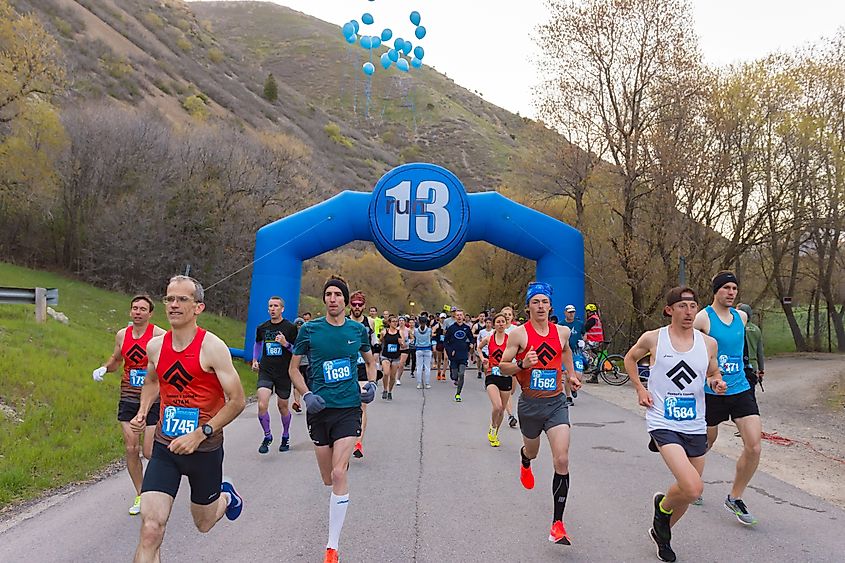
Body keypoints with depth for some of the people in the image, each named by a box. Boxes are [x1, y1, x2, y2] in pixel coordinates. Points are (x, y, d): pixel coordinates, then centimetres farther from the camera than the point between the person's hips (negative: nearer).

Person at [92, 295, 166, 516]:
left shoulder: (159, 335, -9)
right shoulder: (122, 335, 6)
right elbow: (116, 360, 22)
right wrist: (104, 368, 3)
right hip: (128, 398, 4)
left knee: (149, 452, -6)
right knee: (131, 449, 3)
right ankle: (140, 496, 19)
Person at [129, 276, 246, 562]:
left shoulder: (212, 347, -16)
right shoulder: (155, 346, -1)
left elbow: (237, 401, -15)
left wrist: (200, 434, -21)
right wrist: (143, 411, 5)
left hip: (205, 449, -3)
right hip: (165, 447, 3)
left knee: (203, 524, 18)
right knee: (151, 528, -12)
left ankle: (226, 495, 52)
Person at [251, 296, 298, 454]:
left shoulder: (290, 327, -4)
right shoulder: (262, 328, 6)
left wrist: (286, 344, -18)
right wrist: (255, 360, 17)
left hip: (284, 373, -2)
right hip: (265, 371, 2)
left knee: (282, 406, 10)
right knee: (262, 405, -14)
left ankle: (285, 437, 34)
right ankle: (267, 436, 8)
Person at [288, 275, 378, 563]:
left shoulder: (358, 330, 1)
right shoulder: (310, 329, -3)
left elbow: (370, 361, 19)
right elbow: (294, 368, 6)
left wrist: (371, 384, 0)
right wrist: (306, 394, -9)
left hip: (348, 408, -1)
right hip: (319, 409, 1)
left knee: (338, 474, -14)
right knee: (328, 479, 11)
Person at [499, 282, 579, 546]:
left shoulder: (562, 332, 1)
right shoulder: (518, 333, -9)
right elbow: (503, 366, -6)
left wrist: (571, 373, 20)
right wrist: (522, 365, -24)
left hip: (556, 403, 1)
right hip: (530, 403, -1)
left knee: (562, 461, -12)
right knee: (532, 450, 21)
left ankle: (557, 524, -6)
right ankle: (525, 462, 63)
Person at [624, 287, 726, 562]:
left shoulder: (708, 343, 3)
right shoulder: (653, 339, -5)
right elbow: (630, 358, 14)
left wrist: (717, 383, -4)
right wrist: (640, 389, 2)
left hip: (695, 426, 5)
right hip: (663, 423, -5)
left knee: (688, 490, 14)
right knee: (693, 489, -21)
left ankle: (661, 532, 42)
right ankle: (663, 505, 14)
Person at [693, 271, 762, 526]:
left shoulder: (742, 317, 7)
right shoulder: (702, 318, -10)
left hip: (740, 389, 4)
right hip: (710, 392, -4)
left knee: (754, 446, -7)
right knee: (705, 443, 10)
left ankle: (735, 498, 10)